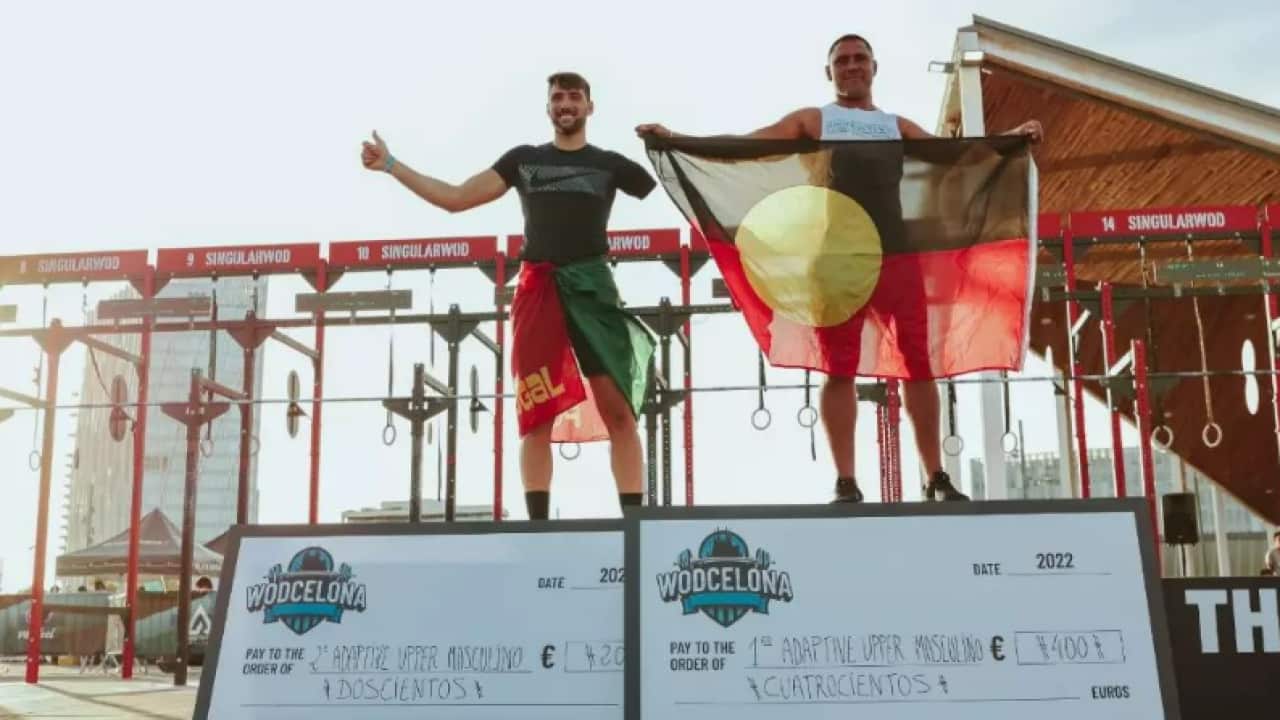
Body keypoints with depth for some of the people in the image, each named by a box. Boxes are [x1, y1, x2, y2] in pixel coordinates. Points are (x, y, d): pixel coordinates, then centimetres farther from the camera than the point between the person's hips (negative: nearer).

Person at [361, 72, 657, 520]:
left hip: (591, 283, -2)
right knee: (536, 414, -3)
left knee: (618, 408, -10)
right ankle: (538, 523, -1)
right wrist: (391, 165, 12)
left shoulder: (610, 164, 13)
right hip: (538, 287, 2)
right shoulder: (523, 159, 17)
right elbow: (456, 199, 15)